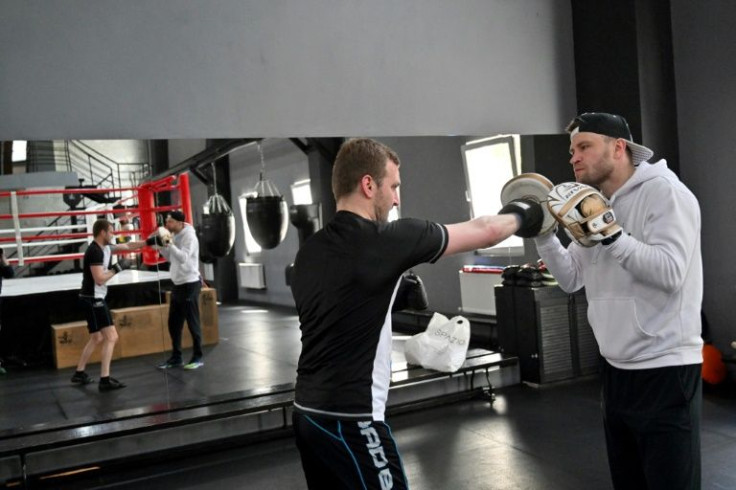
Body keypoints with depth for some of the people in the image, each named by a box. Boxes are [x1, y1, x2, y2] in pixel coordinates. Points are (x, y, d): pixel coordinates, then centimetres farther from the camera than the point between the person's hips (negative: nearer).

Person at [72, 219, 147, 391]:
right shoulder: (95, 251, -19)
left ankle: (79, 373, 29)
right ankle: (105, 380, -9)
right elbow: (99, 279, -25)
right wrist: (115, 270, -11)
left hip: (95, 299, 10)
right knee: (111, 337, -11)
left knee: (97, 338, 20)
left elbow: (128, 246, 20)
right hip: (92, 300, -10)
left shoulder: (105, 247, 9)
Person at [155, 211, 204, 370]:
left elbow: (183, 258, -27)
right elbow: (170, 258, 15)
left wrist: (170, 244, -32)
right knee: (174, 323, 11)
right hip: (178, 284, 9)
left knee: (192, 322, -1)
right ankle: (176, 357, 21)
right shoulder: (174, 236, 11)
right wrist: (161, 246, 2)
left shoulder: (189, 237, -16)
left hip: (190, 284, -9)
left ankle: (198, 357, 9)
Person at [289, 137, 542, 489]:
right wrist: (518, 218, 16)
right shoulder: (383, 239, -15)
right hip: (349, 420, -8)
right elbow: (482, 232, -4)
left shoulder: (310, 250, 6)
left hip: (308, 413, 8)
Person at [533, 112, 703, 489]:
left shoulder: (664, 192, -10)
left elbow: (670, 271, -23)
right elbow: (571, 280, 11)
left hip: (665, 371, -8)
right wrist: (543, 232, 0)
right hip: (616, 369, 8)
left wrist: (610, 234, -25)